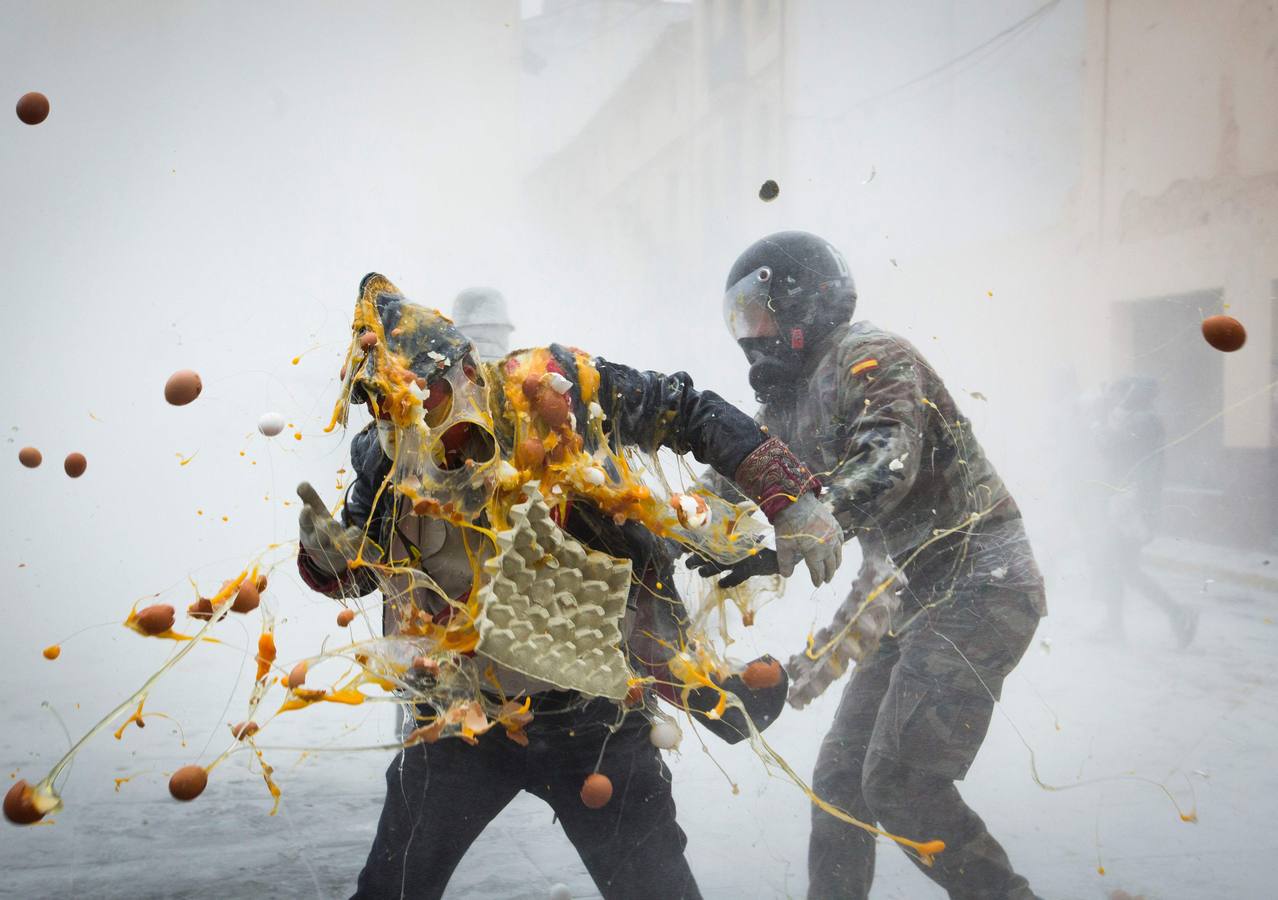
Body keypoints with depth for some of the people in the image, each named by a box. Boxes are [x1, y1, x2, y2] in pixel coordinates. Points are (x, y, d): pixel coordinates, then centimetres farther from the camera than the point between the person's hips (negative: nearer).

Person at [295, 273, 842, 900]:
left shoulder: (551, 388, -14)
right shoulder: (388, 460, -6)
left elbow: (691, 413, -5)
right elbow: (354, 570, 10)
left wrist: (793, 499, -11)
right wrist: (328, 549, -15)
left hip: (593, 710, -2)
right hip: (466, 716, 2)